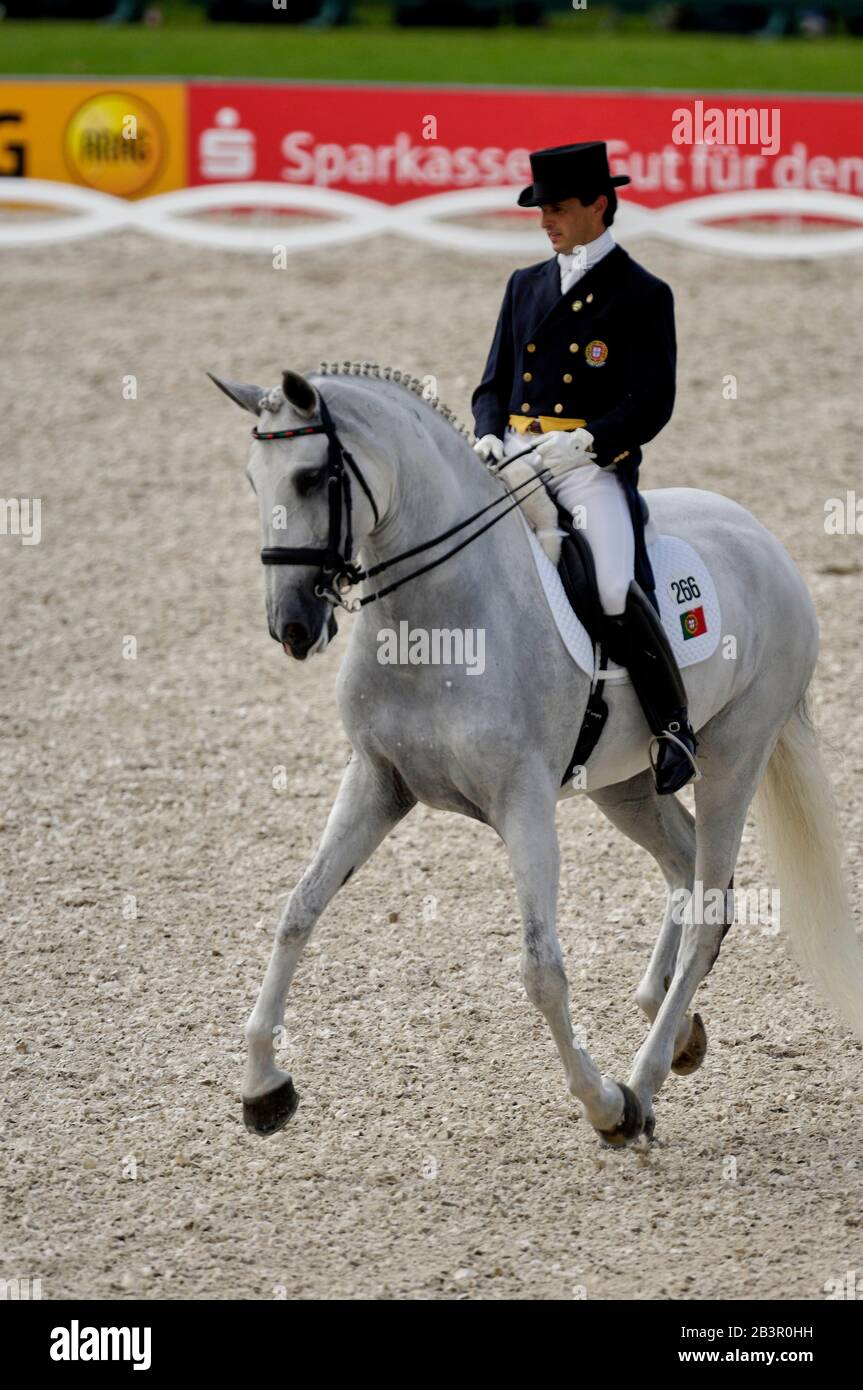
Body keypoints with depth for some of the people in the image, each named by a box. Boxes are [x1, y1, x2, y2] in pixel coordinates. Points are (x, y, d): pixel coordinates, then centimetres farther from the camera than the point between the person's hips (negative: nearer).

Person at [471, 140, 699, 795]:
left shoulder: (643, 295, 2)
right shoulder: (526, 286, 19)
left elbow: (652, 403, -5)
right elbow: (495, 381, 20)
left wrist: (589, 441, -21)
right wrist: (488, 434, -2)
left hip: (594, 464, -6)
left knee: (619, 592, -28)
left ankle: (674, 724, -10)